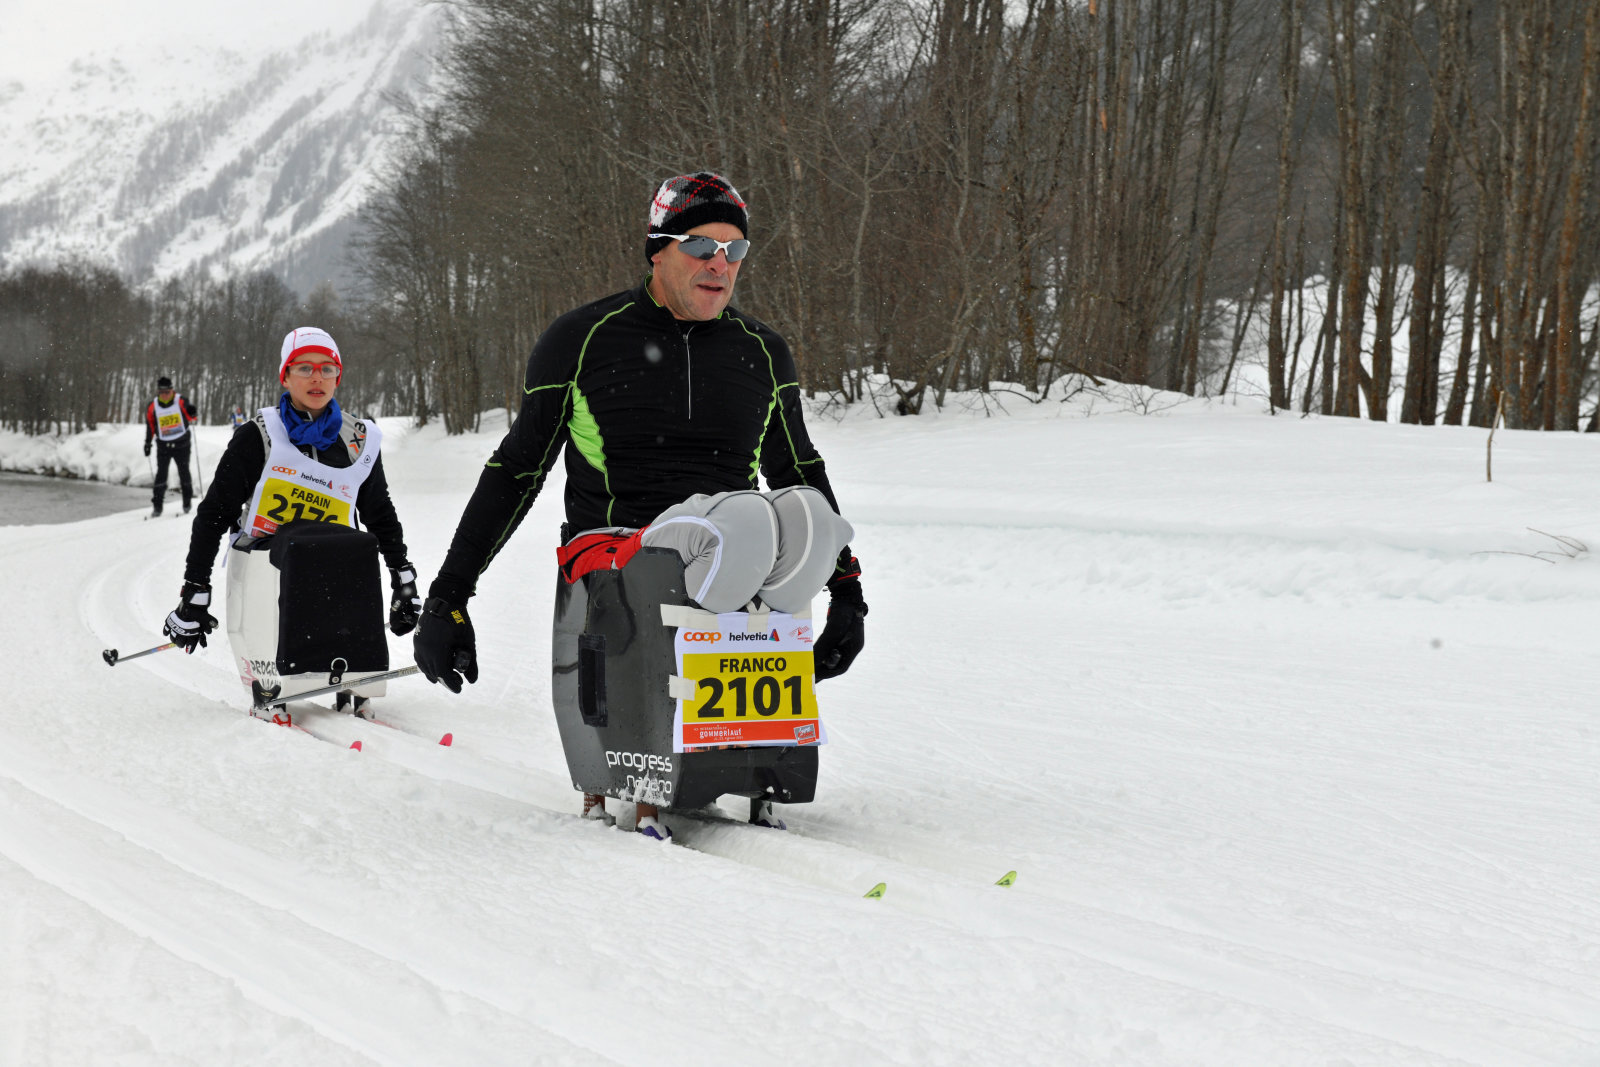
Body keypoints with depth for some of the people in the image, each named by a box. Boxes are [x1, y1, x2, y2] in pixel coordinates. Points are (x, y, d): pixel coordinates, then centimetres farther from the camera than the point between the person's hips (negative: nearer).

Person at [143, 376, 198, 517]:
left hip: (181, 444, -1)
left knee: (184, 473, 0)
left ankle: (187, 503, 13)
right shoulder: (152, 407, 2)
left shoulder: (181, 401, -6)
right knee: (161, 474, -4)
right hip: (163, 446, 1)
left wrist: (192, 413, -27)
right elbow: (150, 426, 10)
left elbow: (192, 417, -4)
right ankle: (157, 506, -1)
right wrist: (148, 443, 7)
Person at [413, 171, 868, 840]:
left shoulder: (762, 352, 15)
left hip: (734, 533, 4)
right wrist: (448, 595, 7)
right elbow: (515, 469, 10)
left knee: (804, 512, -32)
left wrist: (846, 588, 20)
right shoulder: (585, 340, 5)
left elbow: (799, 471, 28)